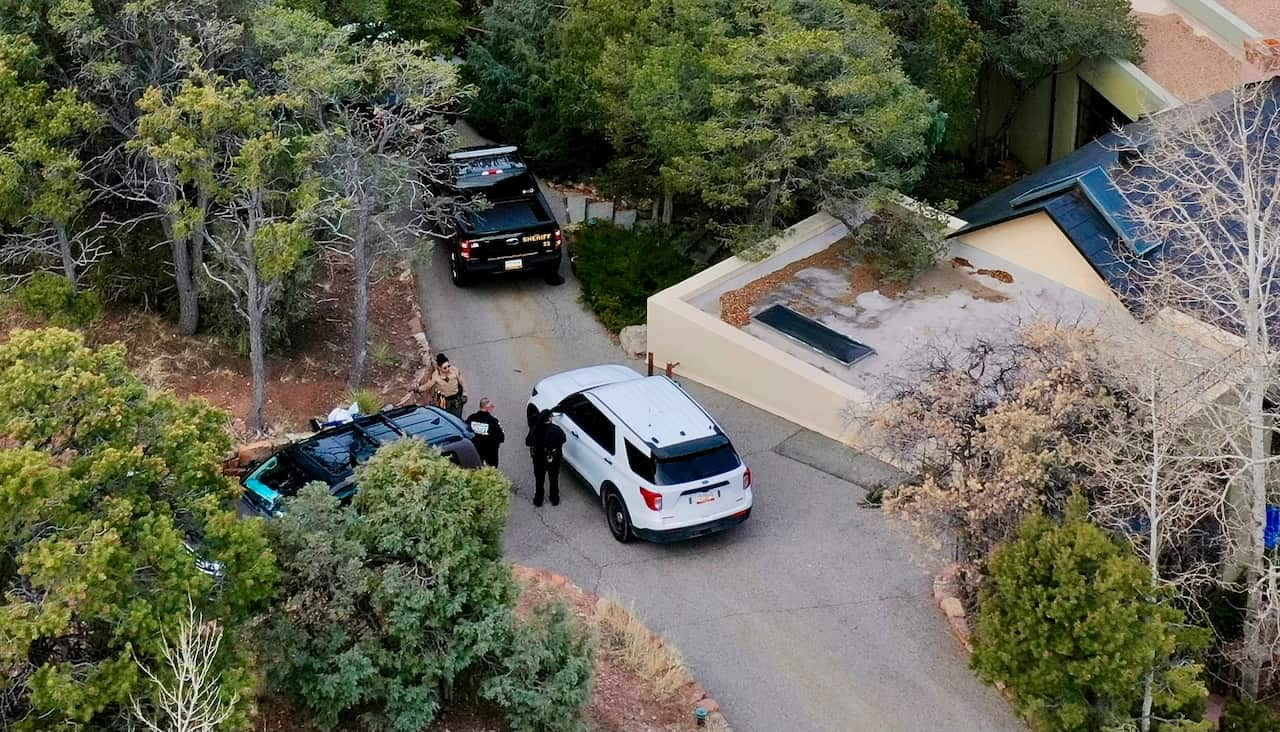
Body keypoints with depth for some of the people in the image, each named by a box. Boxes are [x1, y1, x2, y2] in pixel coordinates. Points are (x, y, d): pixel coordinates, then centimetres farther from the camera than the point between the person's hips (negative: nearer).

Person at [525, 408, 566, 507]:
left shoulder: (535, 429, -24)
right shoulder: (556, 430, -25)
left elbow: (528, 442, -9)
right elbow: (563, 440, -7)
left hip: (539, 459, 0)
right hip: (554, 459, 0)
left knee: (539, 480, 21)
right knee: (554, 480, 22)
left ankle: (538, 500, 35)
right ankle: (555, 500, 37)